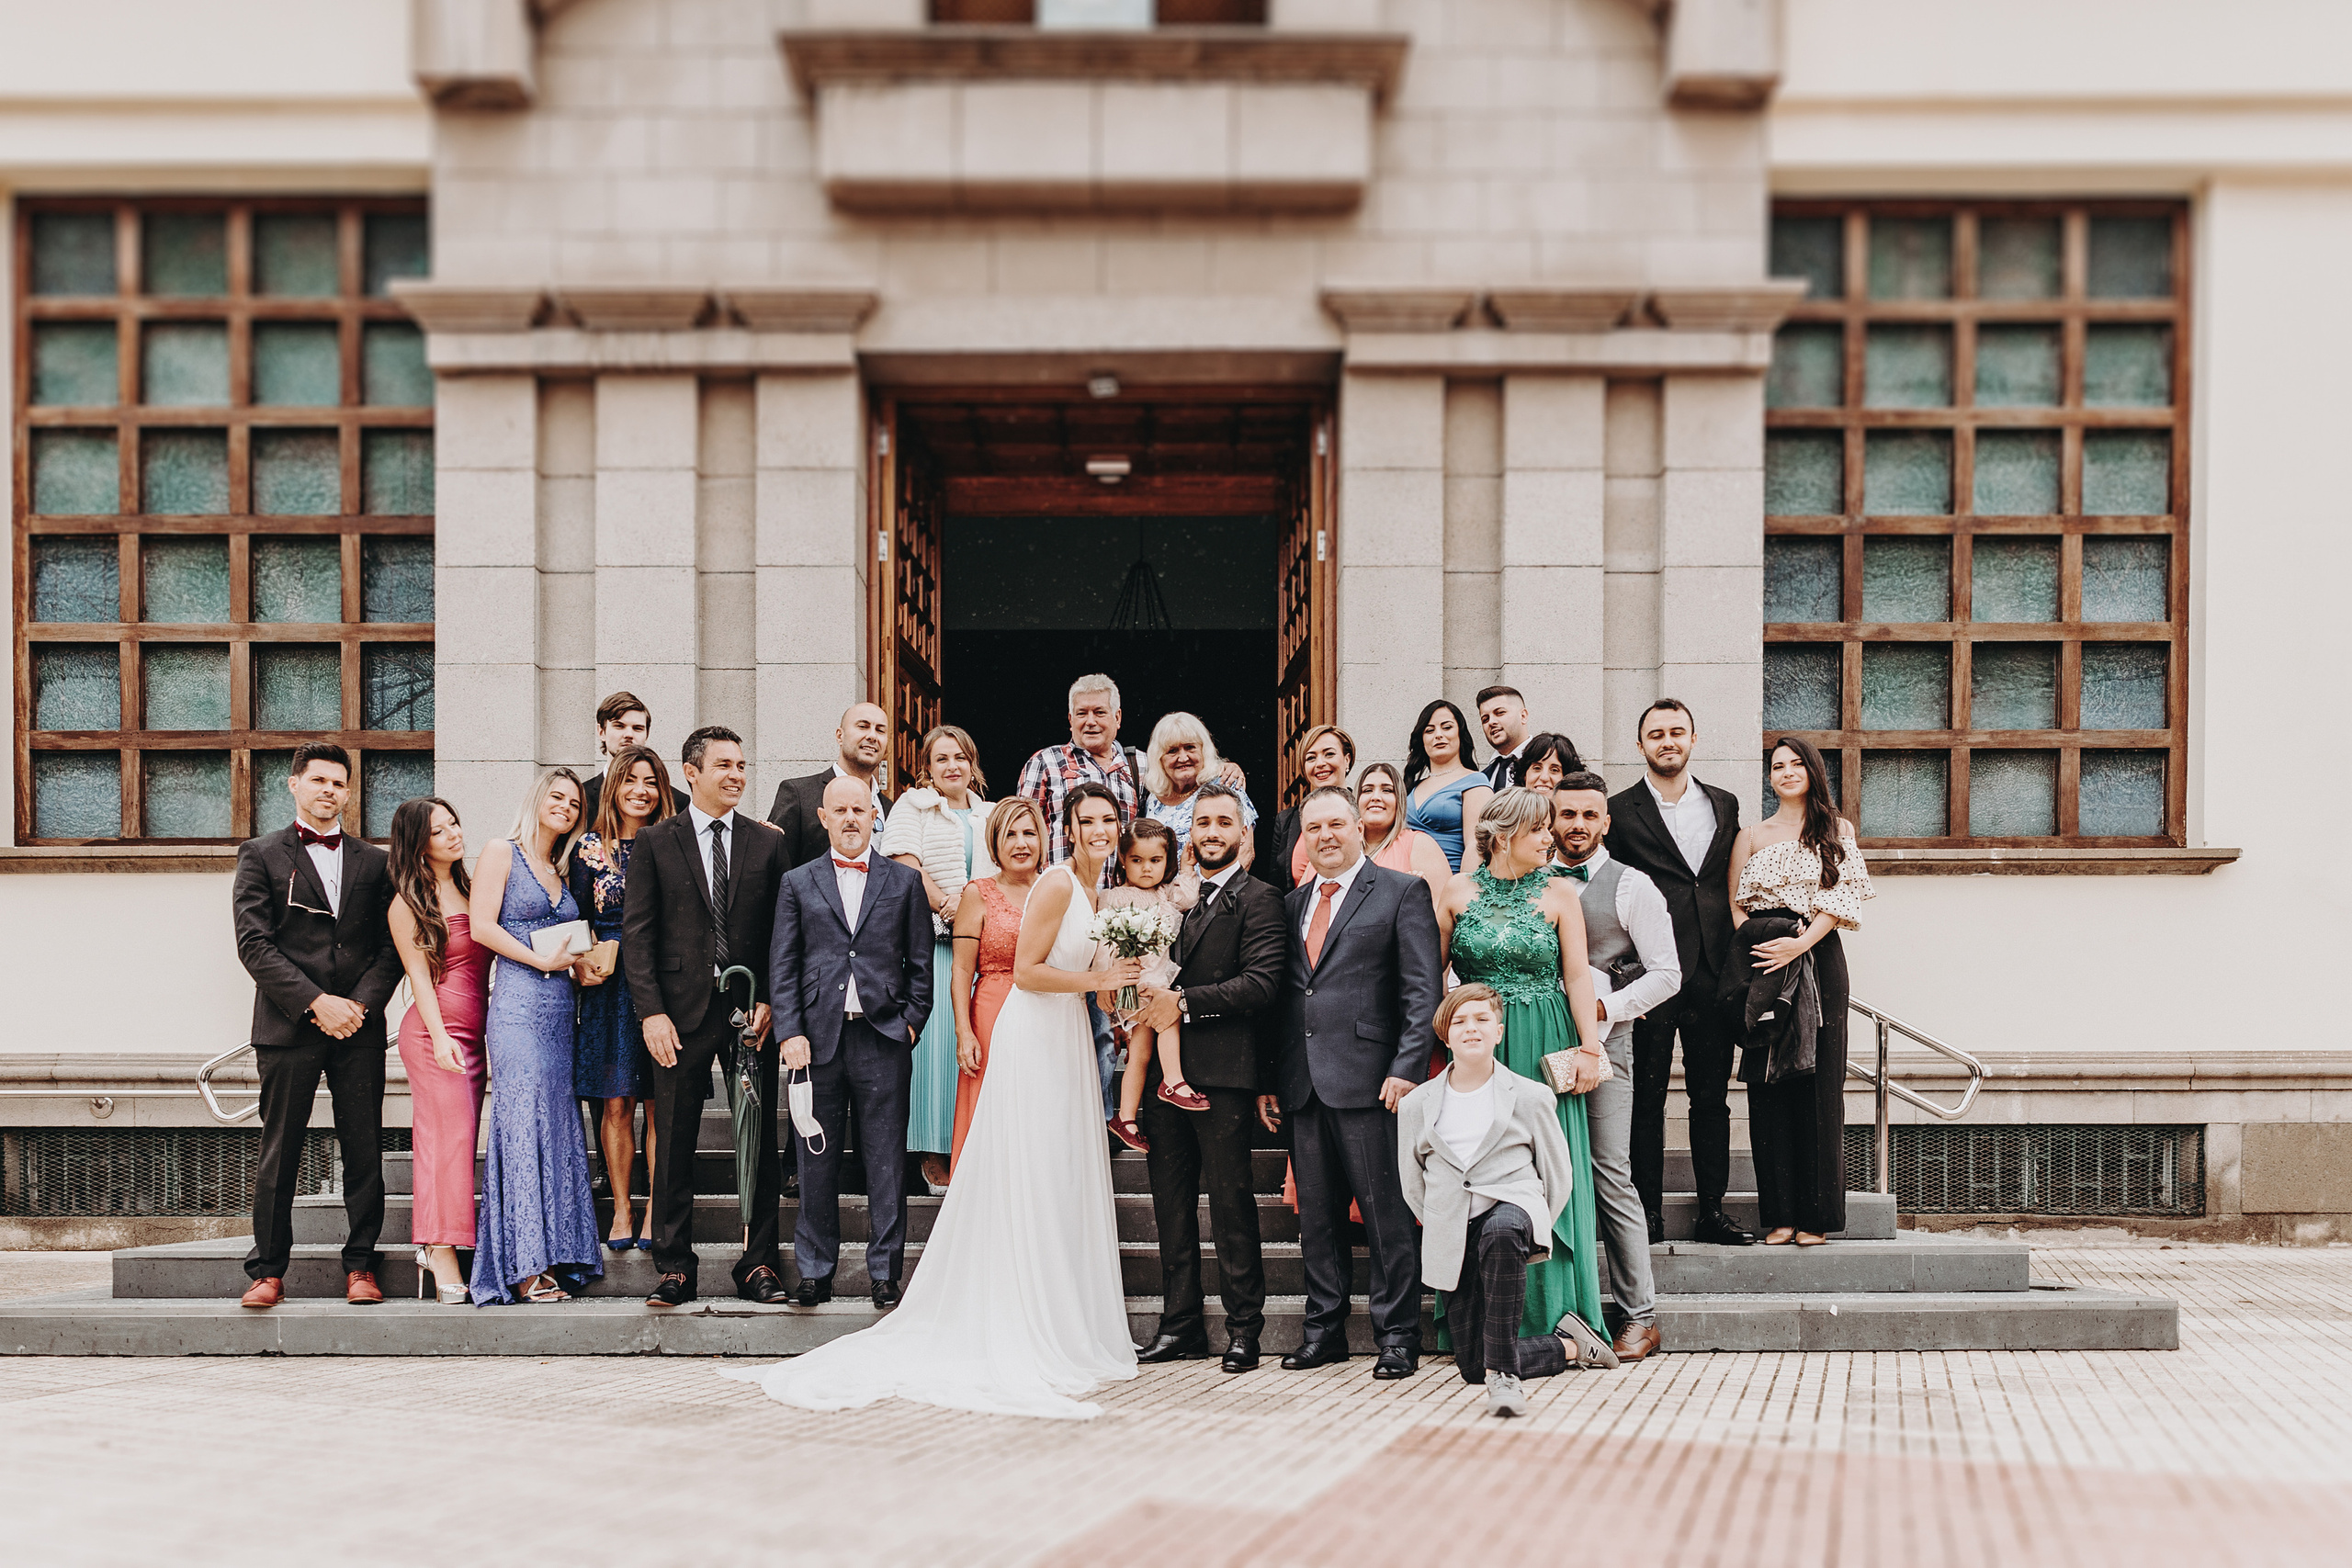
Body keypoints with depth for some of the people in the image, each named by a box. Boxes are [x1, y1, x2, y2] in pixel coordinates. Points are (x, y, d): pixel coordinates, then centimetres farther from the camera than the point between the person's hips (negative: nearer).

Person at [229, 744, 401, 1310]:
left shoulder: (372, 861, 15)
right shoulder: (261, 855, 6)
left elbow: (390, 946, 10)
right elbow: (254, 944, -4)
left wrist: (361, 1003, -6)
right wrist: (315, 1001, -13)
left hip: (359, 1027, 2)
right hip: (287, 1025, -2)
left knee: (365, 1152, 2)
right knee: (279, 1152, 0)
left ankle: (360, 1266, 10)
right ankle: (268, 1271, 8)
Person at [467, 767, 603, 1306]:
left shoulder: (561, 872, 21)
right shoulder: (502, 854, 1)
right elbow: (482, 925, -9)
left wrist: (582, 966, 5)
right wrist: (542, 960, -12)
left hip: (559, 1009, 7)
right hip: (517, 1006, -7)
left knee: (558, 1128, 4)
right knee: (523, 1125, -9)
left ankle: (552, 1259, 6)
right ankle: (524, 1269, -7)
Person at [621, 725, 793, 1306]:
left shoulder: (768, 842, 8)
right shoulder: (655, 842, 4)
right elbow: (636, 932, 0)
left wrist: (769, 1001, -4)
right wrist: (652, 1011, -8)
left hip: (753, 1011, 1)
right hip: (681, 1012, -1)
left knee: (760, 1142, 4)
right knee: (675, 1145, 4)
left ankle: (759, 1264, 13)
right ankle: (675, 1268, 13)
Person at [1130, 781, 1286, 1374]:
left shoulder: (1258, 900, -2)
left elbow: (1262, 983, -13)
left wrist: (1185, 1003, -15)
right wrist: (1148, 999, 1)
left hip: (1222, 1072, -6)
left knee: (1230, 1201, -2)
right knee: (1171, 1202, 10)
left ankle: (1244, 1326, 7)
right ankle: (1181, 1324, 18)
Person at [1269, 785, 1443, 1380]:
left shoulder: (1403, 892, 1)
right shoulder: (1292, 905, 18)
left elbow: (1423, 990, -5)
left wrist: (1406, 1068, -14)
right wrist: (1268, 1080, 11)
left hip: (1370, 1081, -5)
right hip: (1303, 1085, 6)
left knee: (1386, 1213, -2)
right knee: (1316, 1214, 10)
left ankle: (1398, 1334, 6)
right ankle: (1325, 1327, 19)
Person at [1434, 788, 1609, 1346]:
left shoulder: (1559, 893, 2)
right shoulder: (1459, 891, 4)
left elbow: (1577, 976, 0)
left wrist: (1589, 1048, -6)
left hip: (1544, 1050, -1)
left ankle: (1549, 1317, 8)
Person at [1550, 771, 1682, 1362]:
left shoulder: (1631, 887, 2)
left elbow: (1667, 974, 0)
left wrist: (1606, 1007, -10)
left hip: (1602, 1044, -3)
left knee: (1610, 1176, -6)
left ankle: (1639, 1313, 2)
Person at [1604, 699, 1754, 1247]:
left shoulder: (1724, 805, 14)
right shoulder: (1620, 810, 1)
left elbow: (1732, 885, 14)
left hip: (1712, 973, 4)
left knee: (1712, 1096, 8)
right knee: (1646, 1097, 2)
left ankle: (1712, 1212, 15)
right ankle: (1648, 1213, 8)